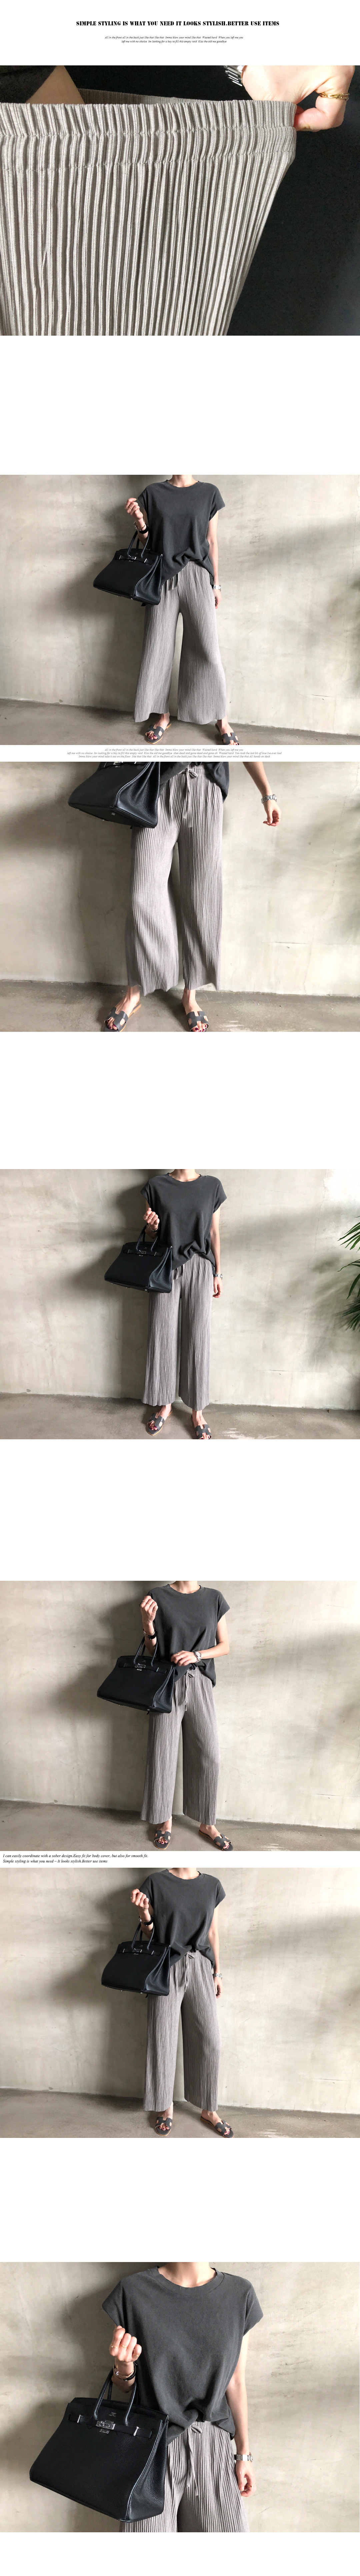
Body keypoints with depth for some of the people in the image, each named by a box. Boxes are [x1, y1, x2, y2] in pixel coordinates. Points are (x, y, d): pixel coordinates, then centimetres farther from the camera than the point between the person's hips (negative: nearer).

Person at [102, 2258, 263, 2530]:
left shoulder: (240, 2294, -1)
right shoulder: (134, 2291, -8)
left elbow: (236, 2382, 7)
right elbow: (125, 2389, 3)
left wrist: (244, 2454, 9)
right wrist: (124, 2369, -19)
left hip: (214, 2444, 2)